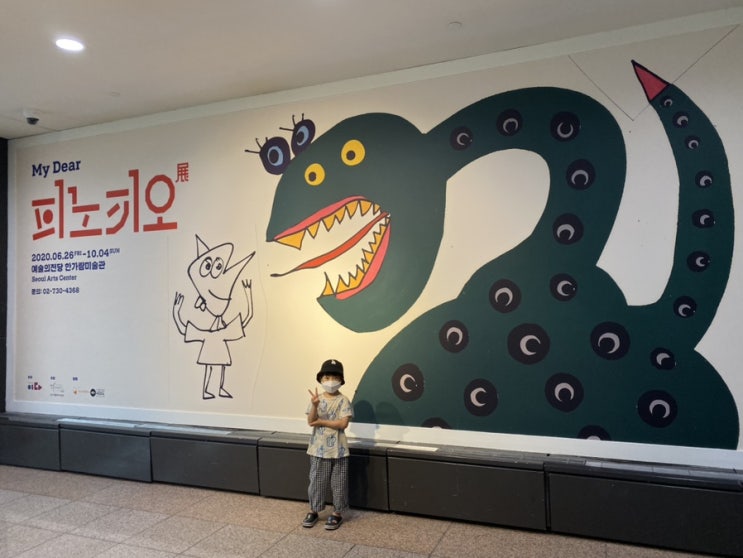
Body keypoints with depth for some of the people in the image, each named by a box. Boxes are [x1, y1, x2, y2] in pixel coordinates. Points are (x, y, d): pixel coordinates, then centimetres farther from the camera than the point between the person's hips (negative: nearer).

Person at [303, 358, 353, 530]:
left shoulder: (343, 400, -8)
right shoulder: (316, 399, 0)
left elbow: (343, 423, -16)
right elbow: (310, 422, -7)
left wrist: (321, 422, -13)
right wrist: (315, 405, -25)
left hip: (338, 450, -2)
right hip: (318, 449, 3)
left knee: (338, 483, 7)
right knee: (316, 481, 12)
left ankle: (337, 513, 22)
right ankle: (313, 510, 29)